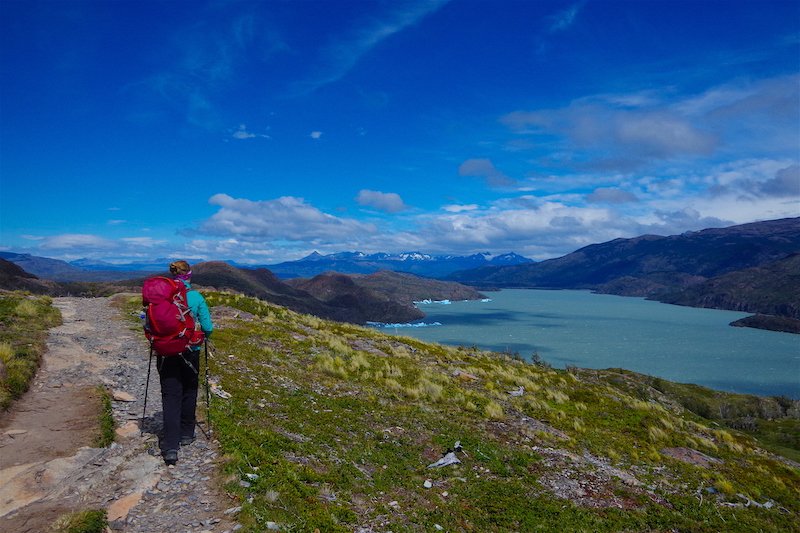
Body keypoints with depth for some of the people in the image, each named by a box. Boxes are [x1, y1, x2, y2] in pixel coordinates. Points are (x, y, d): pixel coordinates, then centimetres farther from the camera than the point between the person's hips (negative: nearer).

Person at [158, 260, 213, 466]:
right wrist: (201, 335, 13)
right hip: (190, 352, -1)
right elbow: (208, 328, -9)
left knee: (170, 395, 3)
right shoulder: (196, 297, -9)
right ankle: (186, 434, 32)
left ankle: (170, 447, -4)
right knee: (188, 393, 18)